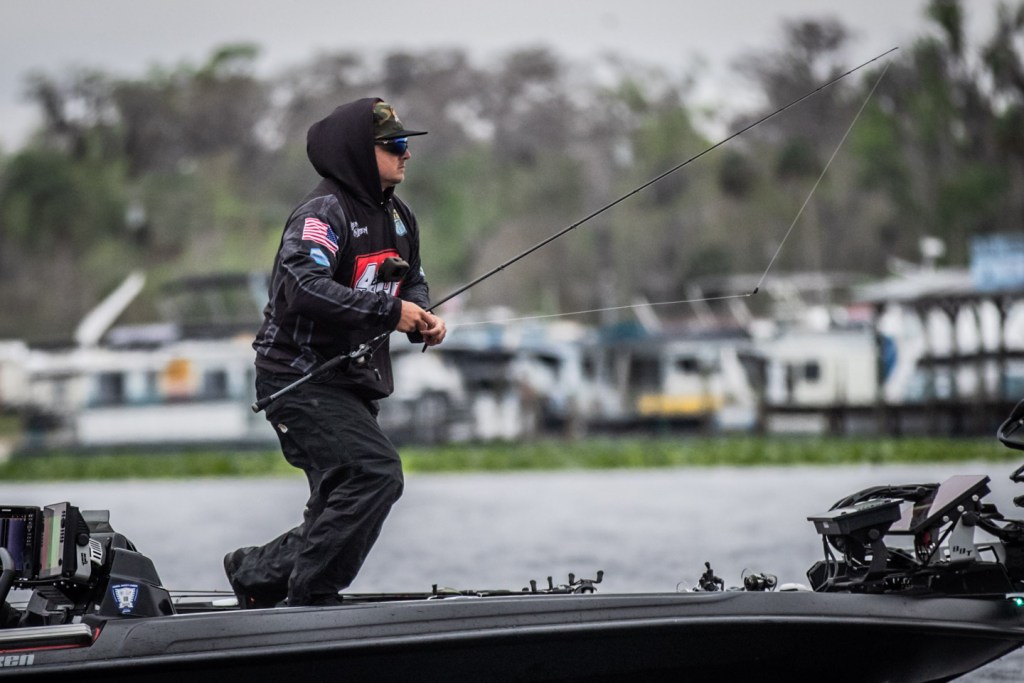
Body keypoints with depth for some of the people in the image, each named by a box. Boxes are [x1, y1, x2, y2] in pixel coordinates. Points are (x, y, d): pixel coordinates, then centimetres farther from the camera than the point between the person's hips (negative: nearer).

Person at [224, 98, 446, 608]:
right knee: (376, 473, -23)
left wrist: (423, 319, 1)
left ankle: (256, 571, 28)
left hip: (353, 383, 10)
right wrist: (389, 312, -28)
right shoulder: (324, 211, -16)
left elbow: (413, 282, 25)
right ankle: (311, 595, -17)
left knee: (342, 511, 12)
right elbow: (303, 287, -30)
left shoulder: (398, 217, 14)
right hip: (302, 378, -10)